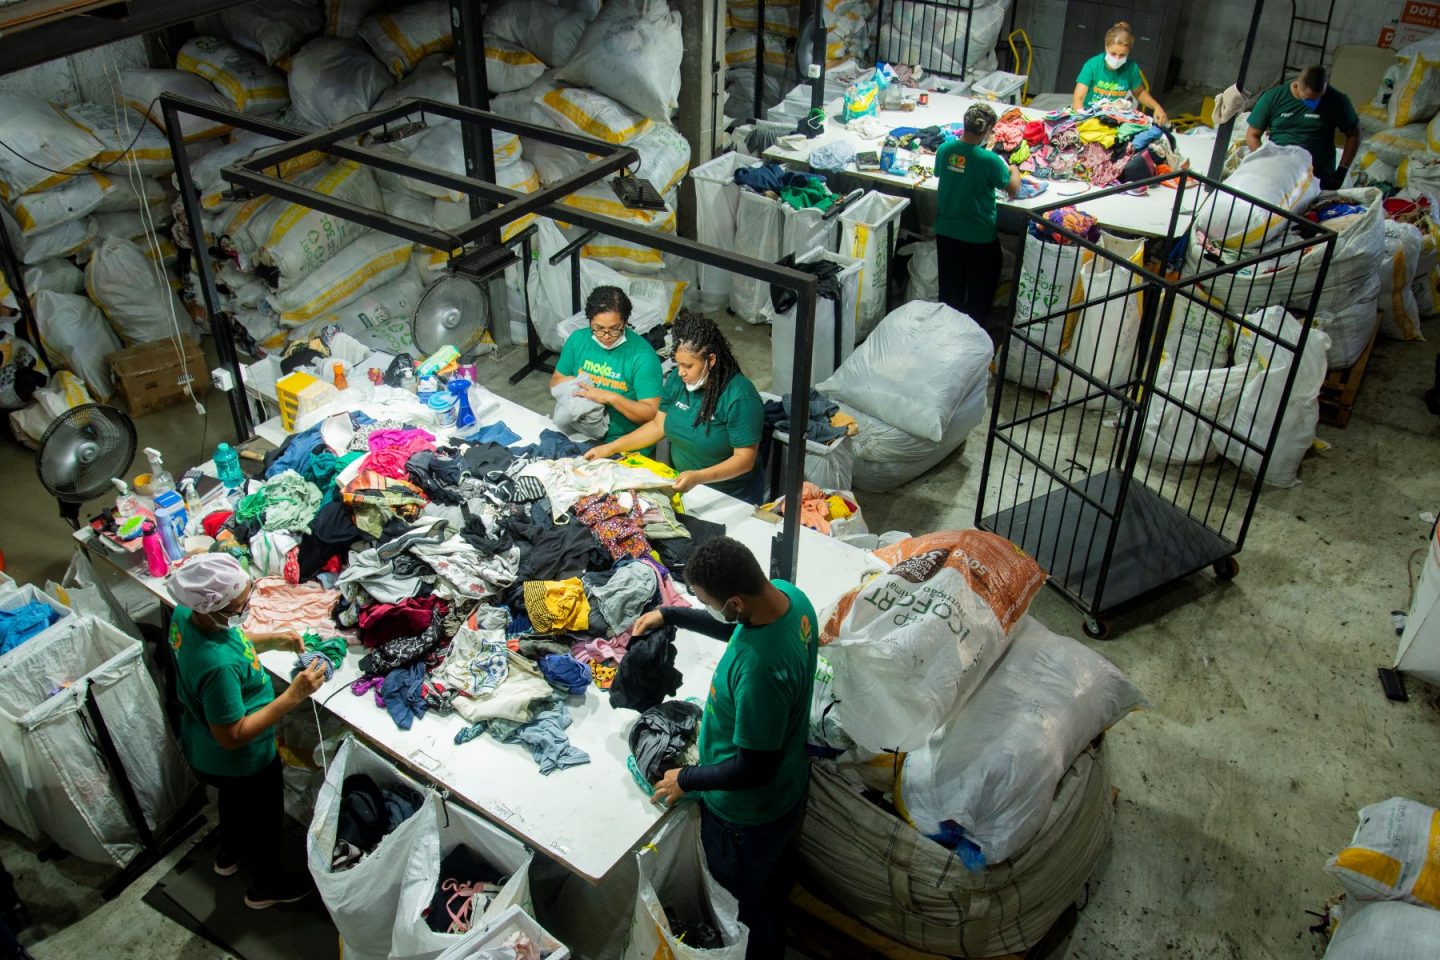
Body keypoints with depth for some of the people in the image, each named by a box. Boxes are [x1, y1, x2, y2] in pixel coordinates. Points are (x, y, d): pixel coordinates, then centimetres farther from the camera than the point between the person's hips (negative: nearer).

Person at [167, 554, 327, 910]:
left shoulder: (186, 615, -19)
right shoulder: (218, 665, -45)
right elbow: (233, 736, -34)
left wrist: (272, 639, -8)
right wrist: (293, 696, -36)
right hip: (240, 762, -8)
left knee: (234, 800, 36)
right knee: (264, 817, 22)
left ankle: (229, 854, 65)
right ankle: (265, 887, 49)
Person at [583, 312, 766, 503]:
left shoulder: (740, 397, -23)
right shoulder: (677, 379, -3)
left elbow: (745, 459, -23)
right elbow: (658, 425, 7)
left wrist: (699, 477, -36)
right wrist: (610, 448, -1)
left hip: (732, 498, -5)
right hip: (680, 485, 5)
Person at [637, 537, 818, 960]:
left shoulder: (759, 670, -42)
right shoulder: (787, 593, -17)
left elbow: (754, 767, -29)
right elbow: (735, 627, 7)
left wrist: (687, 779, -15)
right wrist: (670, 615, 4)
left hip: (748, 813, -8)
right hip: (789, 785, 8)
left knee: (746, 906, 22)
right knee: (772, 882, 34)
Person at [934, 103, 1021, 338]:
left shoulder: (944, 150, -10)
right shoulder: (990, 161, -23)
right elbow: (1013, 189, -7)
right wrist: (1014, 171, 13)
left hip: (946, 232, 5)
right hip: (979, 237, -5)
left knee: (950, 288, 20)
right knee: (980, 291, 15)